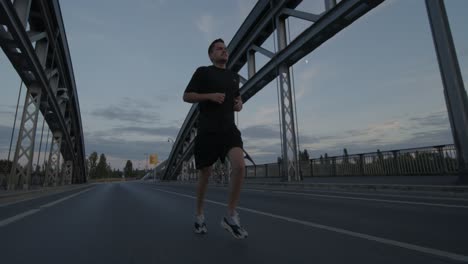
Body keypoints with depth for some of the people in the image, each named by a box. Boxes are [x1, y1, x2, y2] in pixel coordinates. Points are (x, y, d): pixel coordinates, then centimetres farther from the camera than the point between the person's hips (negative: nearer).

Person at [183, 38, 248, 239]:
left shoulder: (234, 76, 20)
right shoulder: (203, 72, 6)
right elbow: (186, 96, 1)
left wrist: (239, 104, 8)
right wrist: (210, 95, -14)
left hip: (229, 128, 4)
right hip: (208, 130, -3)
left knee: (240, 166, -21)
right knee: (205, 174, 5)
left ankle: (230, 216, -7)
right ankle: (199, 215, 29)